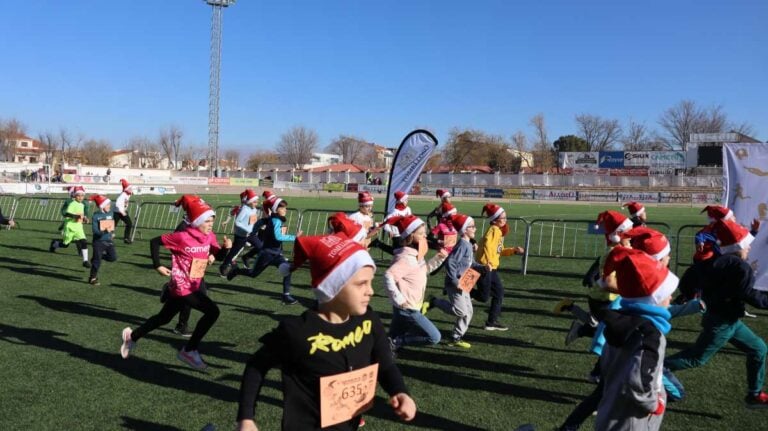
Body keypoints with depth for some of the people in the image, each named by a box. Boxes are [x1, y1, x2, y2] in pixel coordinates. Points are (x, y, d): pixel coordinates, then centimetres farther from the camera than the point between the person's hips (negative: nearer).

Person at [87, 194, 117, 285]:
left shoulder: (111, 213, 4)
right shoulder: (96, 216, -13)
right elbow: (95, 231, -19)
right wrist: (104, 231, -35)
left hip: (109, 241, 5)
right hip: (99, 241, -5)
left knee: (113, 257, 0)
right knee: (97, 261, -1)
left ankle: (97, 257, 25)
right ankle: (93, 277, 15)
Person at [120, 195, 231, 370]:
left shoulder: (209, 236, 0)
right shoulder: (183, 237, -19)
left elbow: (219, 255, 6)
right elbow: (155, 241, -10)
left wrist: (226, 247, -15)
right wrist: (158, 266, -13)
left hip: (192, 287, 8)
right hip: (181, 287, -8)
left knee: (163, 318, 22)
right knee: (212, 311, -16)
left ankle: (133, 336, 42)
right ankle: (189, 351, -4)